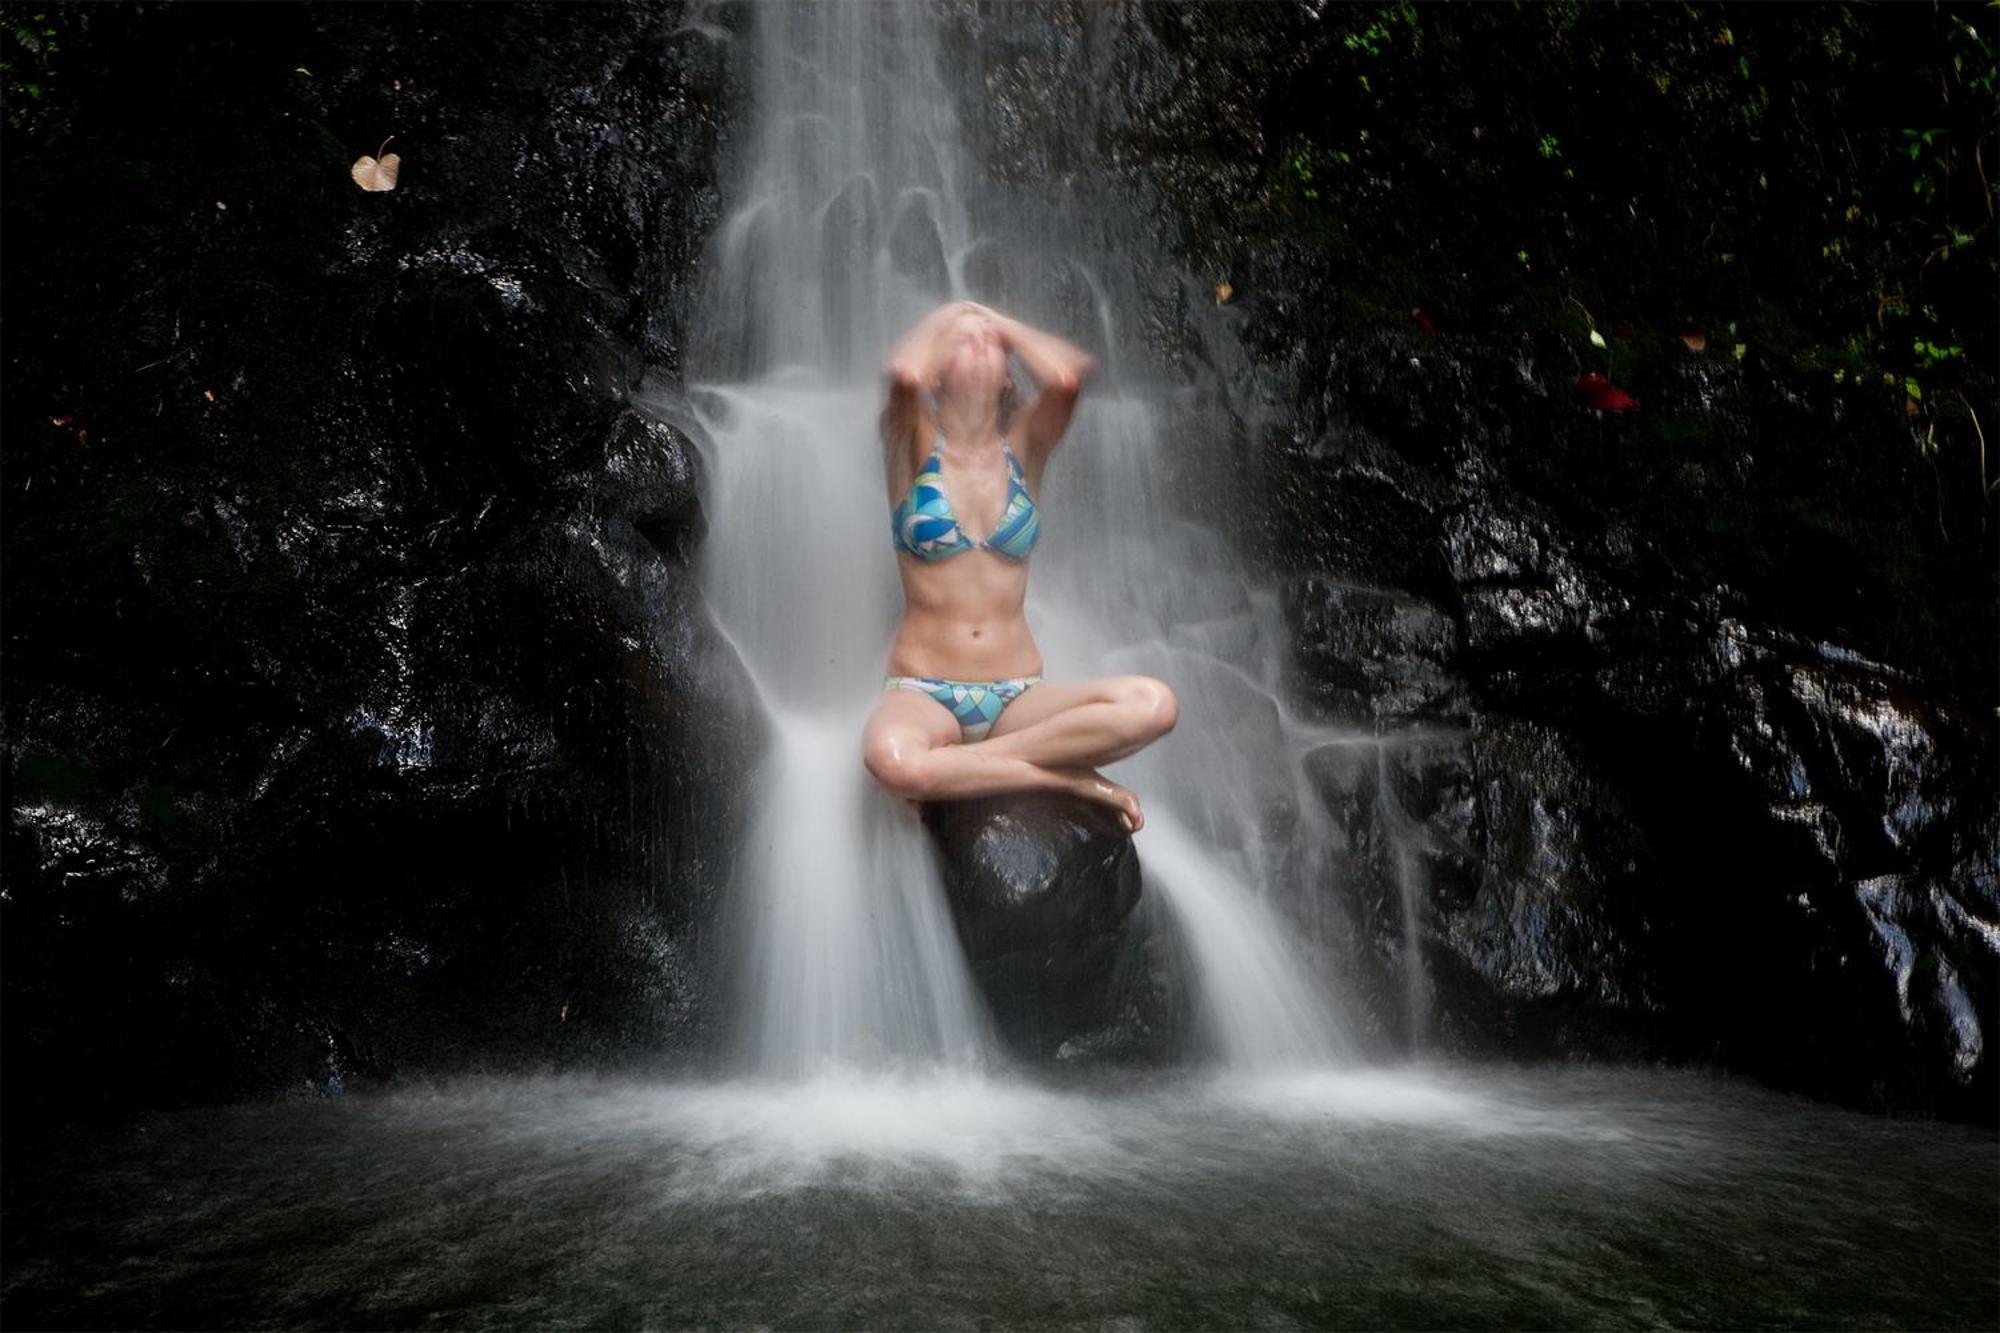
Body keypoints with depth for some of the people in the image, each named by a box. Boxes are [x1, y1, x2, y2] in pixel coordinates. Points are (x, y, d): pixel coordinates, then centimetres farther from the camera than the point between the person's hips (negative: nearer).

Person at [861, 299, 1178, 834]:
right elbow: (904, 375, -20)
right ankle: (1068, 778, -17)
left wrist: (1000, 322, 5)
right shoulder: (914, 443, 4)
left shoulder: (1024, 444, 9)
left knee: (1153, 705, -26)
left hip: (1017, 694, 3)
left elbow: (1068, 375, -13)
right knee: (890, 758, -39)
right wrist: (942, 319, 1)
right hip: (922, 693, -3)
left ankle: (952, 770, -18)